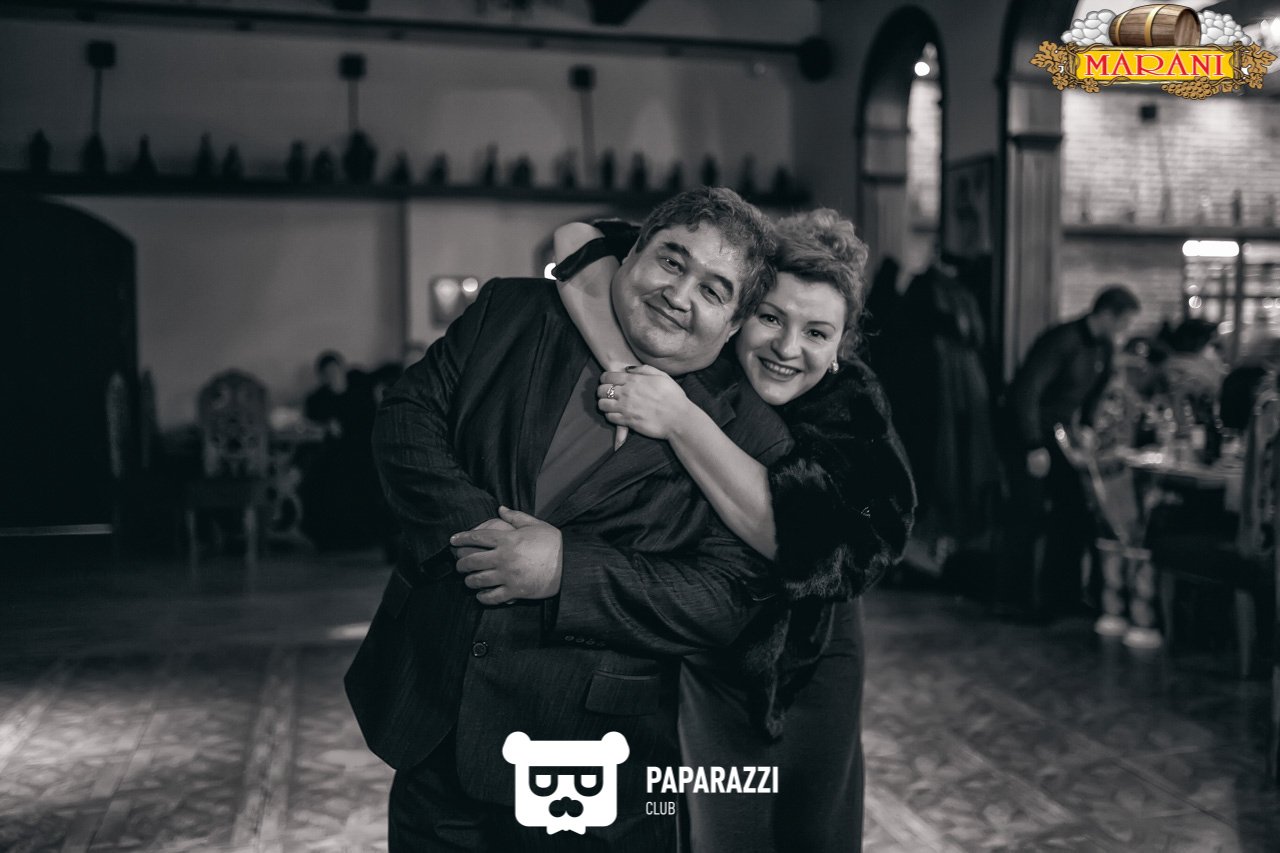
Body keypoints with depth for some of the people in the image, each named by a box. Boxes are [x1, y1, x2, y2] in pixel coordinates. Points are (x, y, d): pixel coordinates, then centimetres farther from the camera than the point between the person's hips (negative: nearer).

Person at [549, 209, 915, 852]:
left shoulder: (849, 410, -17)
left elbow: (786, 534, -35)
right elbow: (577, 240, -24)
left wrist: (680, 419, -43)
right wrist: (629, 369, -39)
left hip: (804, 672, 1)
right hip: (689, 671, -1)